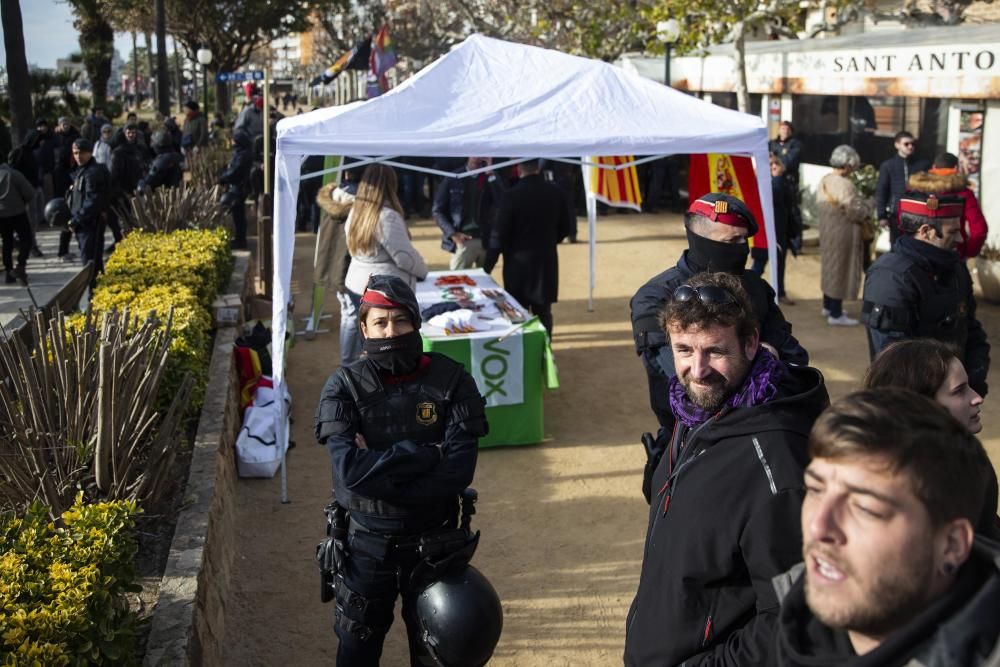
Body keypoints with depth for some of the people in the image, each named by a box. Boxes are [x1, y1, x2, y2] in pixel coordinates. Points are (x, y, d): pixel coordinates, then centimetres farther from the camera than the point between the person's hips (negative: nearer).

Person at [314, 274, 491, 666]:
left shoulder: (450, 381, -12)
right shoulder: (344, 387, -12)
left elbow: (459, 470, -20)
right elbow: (349, 470, -24)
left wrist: (378, 466, -21)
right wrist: (425, 452, -24)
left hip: (434, 542, 0)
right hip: (367, 543, 0)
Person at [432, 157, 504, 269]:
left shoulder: (491, 178, 6)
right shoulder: (453, 178, 1)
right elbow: (437, 211, 2)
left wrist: (490, 174, -14)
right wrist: (452, 233, -11)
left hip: (487, 241, 2)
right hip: (463, 240, -2)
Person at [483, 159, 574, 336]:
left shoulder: (512, 195, -15)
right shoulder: (555, 193, -1)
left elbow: (498, 234, -13)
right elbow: (566, 227, 8)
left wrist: (487, 266, -5)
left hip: (519, 263, -3)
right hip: (547, 262, 4)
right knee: (543, 311, 10)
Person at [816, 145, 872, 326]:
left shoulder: (824, 181, 3)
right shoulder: (845, 184, -24)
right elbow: (855, 212, -22)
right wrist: (866, 207, -4)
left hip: (827, 230, 9)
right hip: (842, 234, -9)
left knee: (830, 266, 20)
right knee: (840, 269, -1)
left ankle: (828, 306, 33)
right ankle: (836, 315, 5)